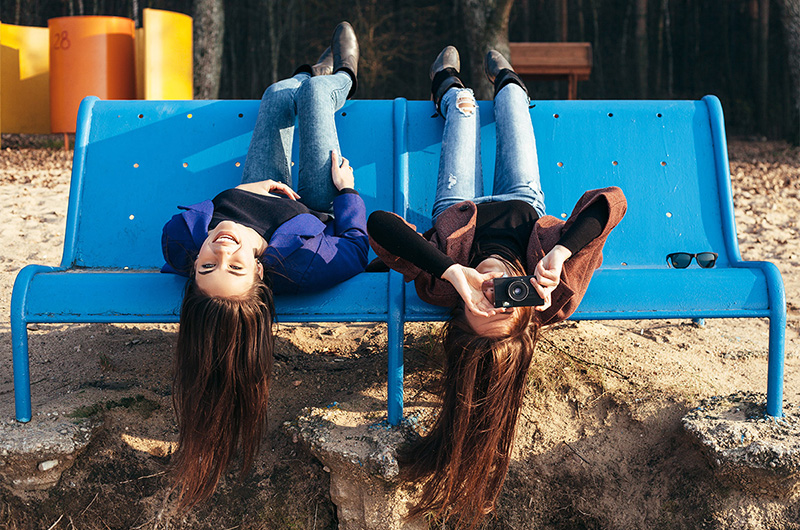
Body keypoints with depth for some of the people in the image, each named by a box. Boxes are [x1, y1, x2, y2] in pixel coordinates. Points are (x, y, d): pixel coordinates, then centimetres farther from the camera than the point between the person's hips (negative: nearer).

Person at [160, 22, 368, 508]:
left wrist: (238, 192, -11)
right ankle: (343, 76, 53)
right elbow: (356, 247, -29)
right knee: (314, 91, 10)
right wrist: (345, 187, -14)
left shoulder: (181, 245, -43)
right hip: (316, 211, -3)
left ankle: (325, 73, 59)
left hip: (259, 196, 3)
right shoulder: (301, 260, -52)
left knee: (279, 95, 18)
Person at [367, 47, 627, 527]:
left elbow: (380, 222, -61)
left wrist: (451, 272, -69)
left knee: (463, 104, 23)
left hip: (460, 208, 0)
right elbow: (612, 198, -56)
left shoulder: (441, 288, -51)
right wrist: (560, 253, -69)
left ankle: (450, 87, 64)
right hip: (525, 204, 1)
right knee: (510, 99, 23)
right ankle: (506, 81, 65)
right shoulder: (557, 298, -49)